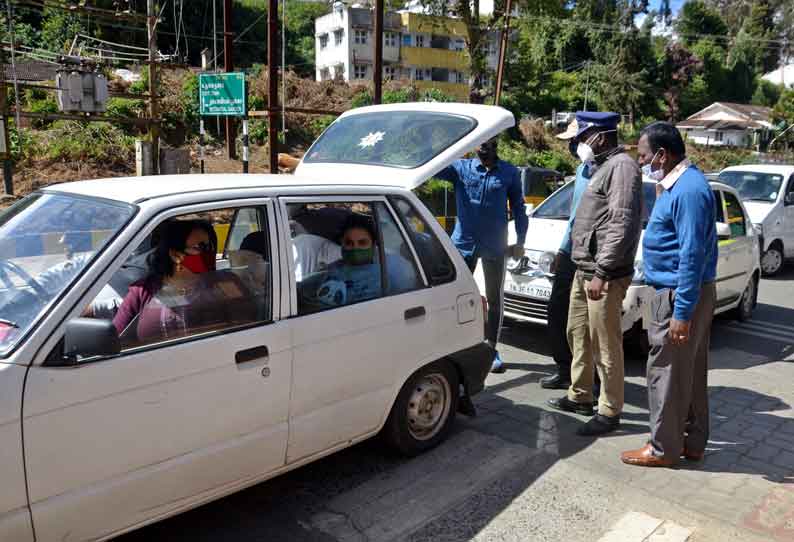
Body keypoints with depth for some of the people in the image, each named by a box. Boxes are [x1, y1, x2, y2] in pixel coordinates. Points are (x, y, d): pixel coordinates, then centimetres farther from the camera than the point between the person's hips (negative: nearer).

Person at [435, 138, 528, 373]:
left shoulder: (509, 173, 3)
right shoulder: (460, 168, 2)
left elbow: (518, 208, 8)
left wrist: (520, 241, 2)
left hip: (494, 246, 0)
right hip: (463, 243, 0)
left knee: (494, 300, 8)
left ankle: (492, 350, 22)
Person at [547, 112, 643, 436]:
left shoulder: (621, 166, -11)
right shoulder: (602, 167, 19)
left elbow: (622, 224, -20)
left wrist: (601, 272, -22)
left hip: (604, 275, -10)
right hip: (584, 270, 10)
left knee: (605, 345, -3)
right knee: (578, 334, 17)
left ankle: (610, 412, 7)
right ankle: (580, 396, 30)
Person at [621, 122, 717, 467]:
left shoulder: (688, 189, -20)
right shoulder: (677, 184, 12)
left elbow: (692, 255, -24)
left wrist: (681, 312, -23)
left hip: (680, 296, -10)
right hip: (687, 293, 10)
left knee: (667, 374, 0)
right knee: (691, 373, 16)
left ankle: (663, 448, 13)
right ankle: (692, 443, 28)